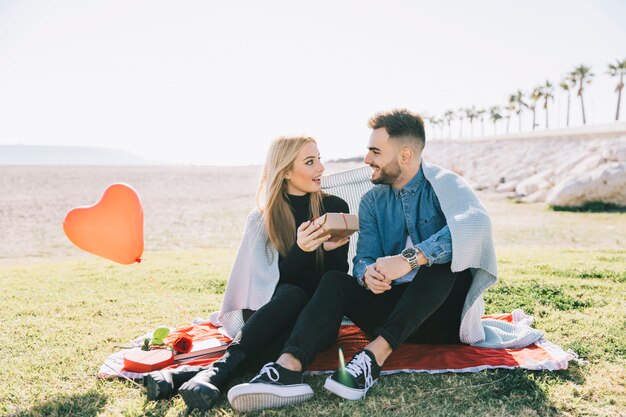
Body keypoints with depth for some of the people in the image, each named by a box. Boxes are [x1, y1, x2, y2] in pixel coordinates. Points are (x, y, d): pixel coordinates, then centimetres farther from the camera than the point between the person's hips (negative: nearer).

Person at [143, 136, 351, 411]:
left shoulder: (334, 208, 1)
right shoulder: (263, 219, -1)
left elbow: (339, 275, 2)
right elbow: (278, 280, -8)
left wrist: (329, 249, -20)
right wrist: (300, 251, -28)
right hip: (278, 312, 0)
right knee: (290, 294, -36)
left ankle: (216, 371, -47)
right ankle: (214, 375, -47)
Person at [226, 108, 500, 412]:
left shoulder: (445, 185, -6)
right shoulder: (372, 201, 8)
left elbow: (476, 223, -29)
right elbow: (363, 260, -1)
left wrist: (410, 258, -39)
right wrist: (368, 274, -26)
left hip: (443, 312, -3)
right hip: (397, 312, 4)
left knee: (443, 255, -30)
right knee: (334, 280, -18)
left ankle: (376, 353, -38)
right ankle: (288, 367, -43)